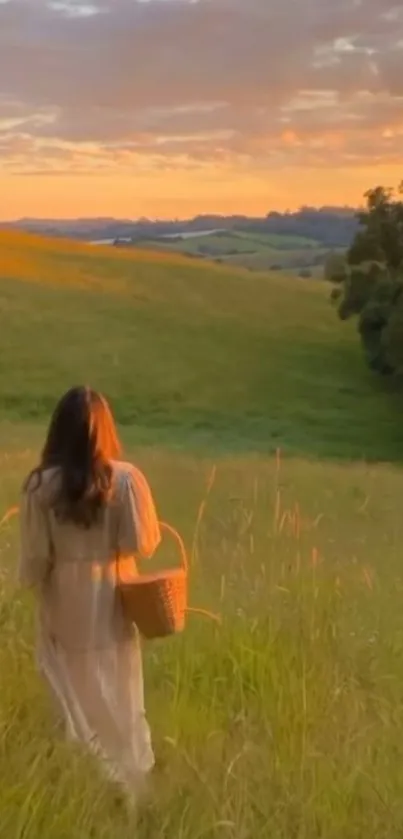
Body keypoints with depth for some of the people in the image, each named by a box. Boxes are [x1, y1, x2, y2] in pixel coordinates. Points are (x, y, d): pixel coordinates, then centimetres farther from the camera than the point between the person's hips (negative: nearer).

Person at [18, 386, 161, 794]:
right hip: (111, 609, 0)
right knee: (118, 703, 17)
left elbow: (34, 559, -10)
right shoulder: (125, 479, -15)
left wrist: (35, 582, 11)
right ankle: (127, 785, 31)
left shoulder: (41, 485, -14)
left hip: (64, 611, 0)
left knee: (74, 702, 17)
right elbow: (144, 542, -12)